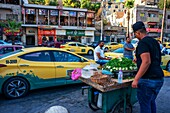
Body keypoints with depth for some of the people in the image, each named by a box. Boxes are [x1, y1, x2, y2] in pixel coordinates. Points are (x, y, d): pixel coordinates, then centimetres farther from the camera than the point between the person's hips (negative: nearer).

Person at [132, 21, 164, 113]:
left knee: (145, 104, 4)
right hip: (159, 78, 9)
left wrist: (136, 79, -23)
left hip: (148, 80, -9)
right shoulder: (154, 41, 14)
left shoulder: (143, 43, -14)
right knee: (151, 102, 22)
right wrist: (139, 60, 31)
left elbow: (147, 62, -24)